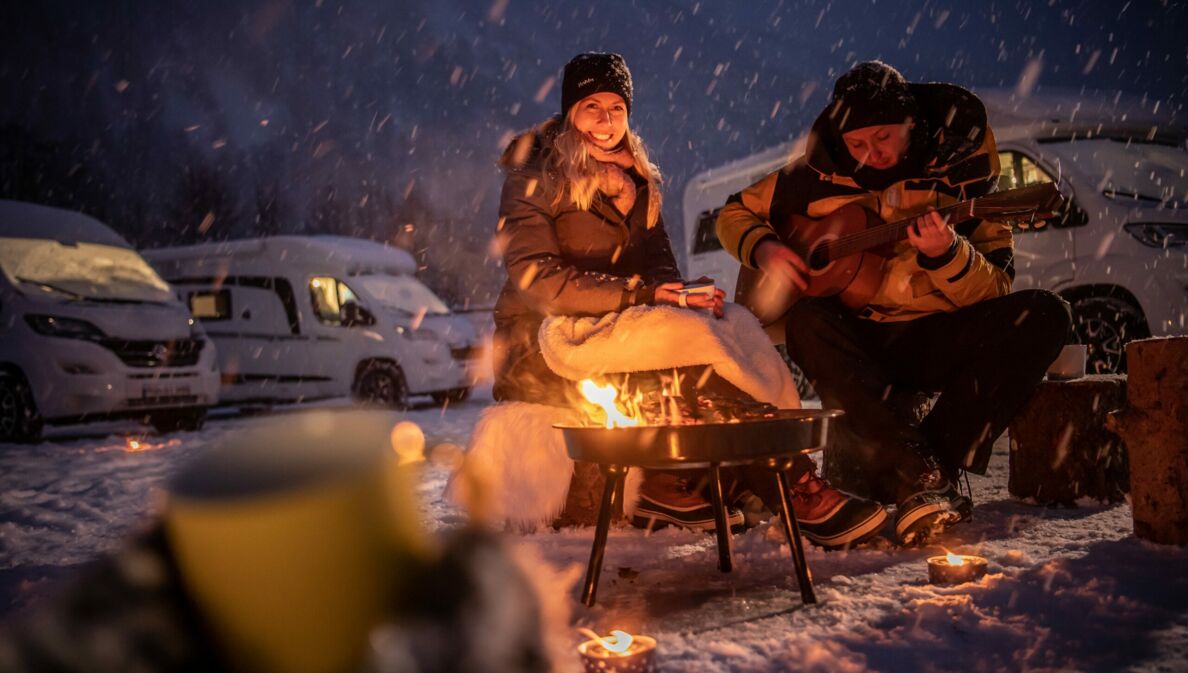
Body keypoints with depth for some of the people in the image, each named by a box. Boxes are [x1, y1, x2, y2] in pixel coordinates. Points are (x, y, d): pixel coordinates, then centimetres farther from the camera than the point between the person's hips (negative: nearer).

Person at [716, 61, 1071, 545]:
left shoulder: (960, 174, 0)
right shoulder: (819, 174, 3)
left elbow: (994, 292, -7)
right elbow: (736, 213, 14)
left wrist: (946, 254, -28)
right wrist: (764, 249, -8)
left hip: (935, 341, 1)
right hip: (855, 344, 0)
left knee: (1043, 314, -23)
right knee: (806, 320, -34)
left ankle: (939, 463, -25)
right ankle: (915, 478, -37)